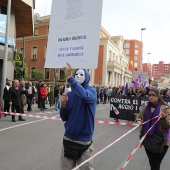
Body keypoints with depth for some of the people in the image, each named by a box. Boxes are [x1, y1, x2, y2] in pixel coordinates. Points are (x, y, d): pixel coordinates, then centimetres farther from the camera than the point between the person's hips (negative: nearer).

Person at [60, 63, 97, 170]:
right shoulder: (69, 94, 3)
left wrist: (69, 77, -34)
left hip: (84, 141, -4)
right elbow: (64, 118, 4)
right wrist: (63, 105, -14)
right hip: (68, 139, 4)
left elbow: (84, 95, -35)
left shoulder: (91, 90, -9)